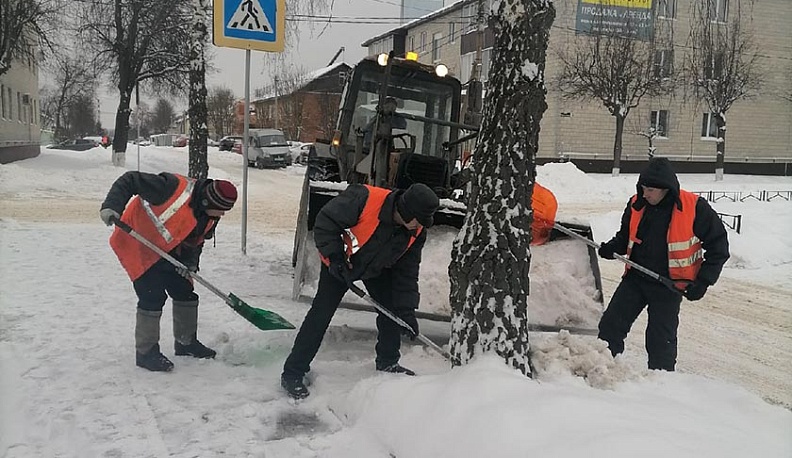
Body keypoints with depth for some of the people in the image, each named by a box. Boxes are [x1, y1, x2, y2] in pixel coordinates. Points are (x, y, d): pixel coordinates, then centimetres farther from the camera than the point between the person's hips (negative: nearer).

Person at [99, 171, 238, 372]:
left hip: (167, 250, 8)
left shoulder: (210, 217, -9)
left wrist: (190, 262, -12)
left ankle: (186, 342, 29)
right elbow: (129, 180, -28)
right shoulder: (174, 188, -33)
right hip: (137, 244, -8)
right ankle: (146, 352, 4)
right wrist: (112, 206, -39)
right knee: (153, 297, -11)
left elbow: (196, 239, 6)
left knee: (185, 293, 11)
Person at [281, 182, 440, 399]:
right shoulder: (363, 199, -37)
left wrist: (407, 309, -12)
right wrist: (334, 257, -30)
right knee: (321, 314, -11)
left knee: (393, 308, 4)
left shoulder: (416, 233, -18)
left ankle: (387, 362, 28)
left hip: (377, 268, 5)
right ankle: (292, 373, -3)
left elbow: (407, 272, -8)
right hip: (339, 262, -5)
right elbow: (326, 221, -26)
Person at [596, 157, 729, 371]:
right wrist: (611, 249, -7)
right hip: (635, 278, 4)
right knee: (610, 326, 2)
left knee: (661, 340, 2)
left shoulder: (695, 208, -14)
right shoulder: (637, 204, -1)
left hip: (668, 285, -4)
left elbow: (718, 245, -5)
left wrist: (703, 282, -12)